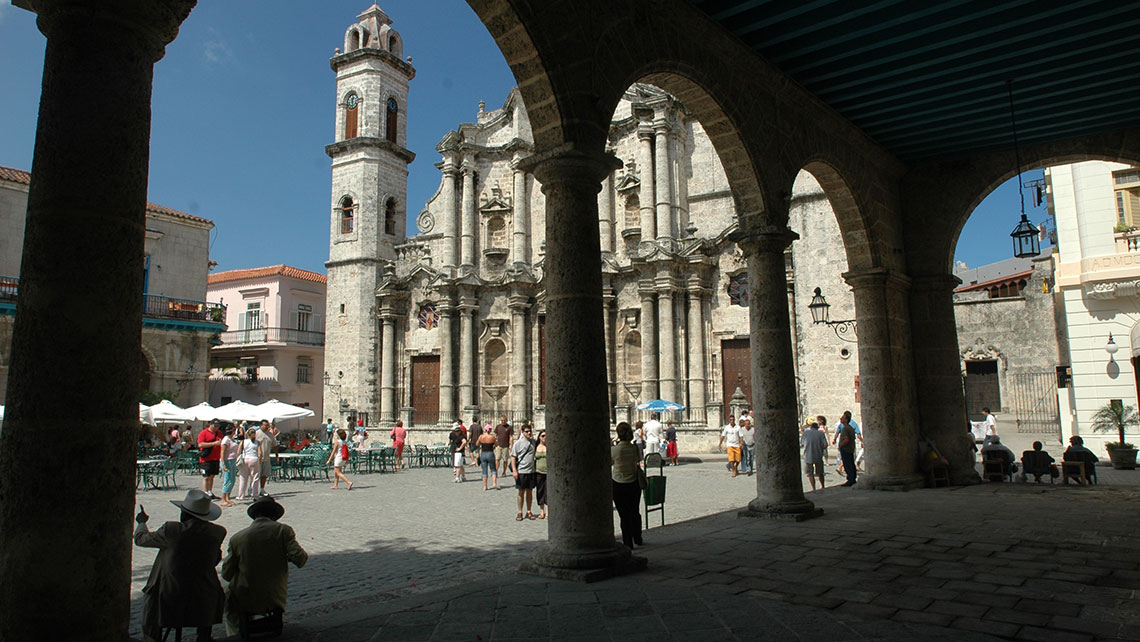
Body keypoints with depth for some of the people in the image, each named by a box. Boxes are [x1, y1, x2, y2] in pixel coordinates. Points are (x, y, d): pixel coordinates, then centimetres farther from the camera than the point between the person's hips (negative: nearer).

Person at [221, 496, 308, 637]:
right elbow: (300, 559, -18)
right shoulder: (283, 531, -11)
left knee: (228, 593, 30)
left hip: (245, 602, -1)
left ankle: (235, 634, 32)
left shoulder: (237, 538, -9)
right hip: (275, 600, 1)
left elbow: (226, 574, -3)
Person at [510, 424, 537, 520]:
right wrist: (514, 470, -13)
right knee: (521, 492, 4)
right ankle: (520, 512, 13)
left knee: (530, 492, 9)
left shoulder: (534, 442, 7)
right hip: (521, 471, -3)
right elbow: (513, 457, -5)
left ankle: (529, 512, 19)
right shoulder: (518, 443, -5)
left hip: (531, 471, 3)